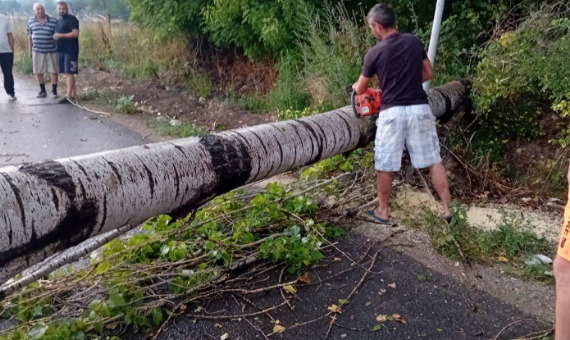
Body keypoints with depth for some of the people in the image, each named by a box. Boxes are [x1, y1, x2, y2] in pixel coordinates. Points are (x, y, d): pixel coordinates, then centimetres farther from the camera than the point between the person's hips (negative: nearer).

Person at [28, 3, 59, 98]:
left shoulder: (54, 21, -5)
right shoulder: (31, 21, 5)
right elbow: (30, 36, 13)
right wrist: (30, 49, 14)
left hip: (52, 51, -3)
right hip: (37, 51, 3)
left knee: (54, 71, 2)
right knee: (38, 72, 7)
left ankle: (54, 91, 15)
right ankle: (42, 91, 20)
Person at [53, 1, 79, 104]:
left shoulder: (72, 19, -8)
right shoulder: (59, 21, 18)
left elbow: (75, 33, -18)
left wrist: (60, 35, -16)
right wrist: (55, 37, 8)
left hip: (70, 50, -9)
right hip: (61, 50, 9)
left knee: (69, 73, -10)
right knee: (66, 73, 9)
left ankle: (68, 96, -11)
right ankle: (73, 93, 15)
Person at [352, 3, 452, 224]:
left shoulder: (374, 53, -6)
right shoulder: (415, 42, 4)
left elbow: (360, 89, 8)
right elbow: (429, 74, 14)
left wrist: (355, 86, 31)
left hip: (392, 113, -3)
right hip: (420, 109, 3)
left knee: (385, 166, 11)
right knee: (434, 161, 11)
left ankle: (383, 212, 23)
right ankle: (447, 210, 15)